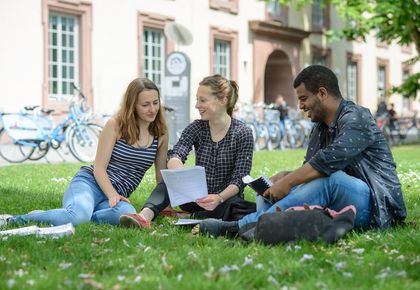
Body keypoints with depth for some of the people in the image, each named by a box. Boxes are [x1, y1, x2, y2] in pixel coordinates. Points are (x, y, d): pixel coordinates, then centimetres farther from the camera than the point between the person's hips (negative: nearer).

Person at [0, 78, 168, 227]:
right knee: (78, 215, -40)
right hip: (89, 182, -3)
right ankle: (16, 220, -17)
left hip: (117, 194, 3)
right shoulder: (115, 125, -1)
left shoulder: (160, 134, 9)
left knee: (127, 213, -39)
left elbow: (161, 175, 16)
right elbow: (99, 167, -5)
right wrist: (112, 196, -19)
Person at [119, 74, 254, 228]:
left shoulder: (242, 133, -9)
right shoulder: (196, 128, -1)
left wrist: (219, 198, -34)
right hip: (197, 197, 3)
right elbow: (174, 157, -18)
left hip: (227, 197, -2)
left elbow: (239, 179, -14)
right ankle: (145, 215, -48)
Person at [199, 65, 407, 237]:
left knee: (328, 178, -35)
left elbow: (329, 160, -26)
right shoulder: (320, 127, 16)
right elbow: (308, 169, 12)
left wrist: (287, 182, -22)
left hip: (375, 205, -9)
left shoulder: (356, 118, -10)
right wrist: (282, 178, -8)